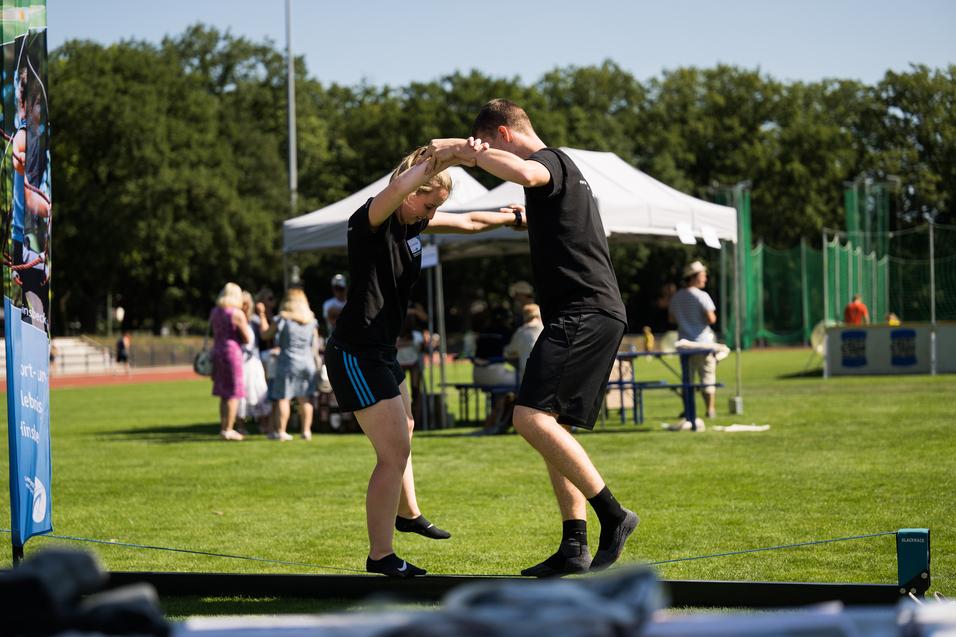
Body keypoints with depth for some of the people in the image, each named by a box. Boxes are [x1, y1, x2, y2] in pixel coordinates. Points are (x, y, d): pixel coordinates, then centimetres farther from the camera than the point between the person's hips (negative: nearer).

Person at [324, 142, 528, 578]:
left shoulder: (414, 222, 6)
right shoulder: (371, 220, -20)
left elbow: (468, 222, 23)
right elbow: (397, 188, -43)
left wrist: (517, 217, 30)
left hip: (381, 350, 10)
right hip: (355, 354, -10)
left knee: (403, 430, 30)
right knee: (395, 451, -12)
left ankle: (407, 513, 54)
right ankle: (380, 556, -6)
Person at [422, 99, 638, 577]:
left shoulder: (551, 161, -6)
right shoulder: (561, 170, 26)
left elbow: (524, 173, -32)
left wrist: (463, 149, -21)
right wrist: (522, 218, 59)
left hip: (583, 313, -11)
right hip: (596, 316, 11)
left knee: (532, 417, -20)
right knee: (552, 428, 9)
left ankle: (613, 516, -18)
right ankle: (574, 548, 7)